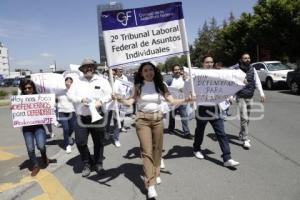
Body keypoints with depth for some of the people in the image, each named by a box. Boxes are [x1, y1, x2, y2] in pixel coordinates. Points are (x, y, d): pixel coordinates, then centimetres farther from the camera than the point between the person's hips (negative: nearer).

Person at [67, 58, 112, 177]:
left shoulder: (101, 80, 4)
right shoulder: (77, 81, 6)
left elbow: (109, 94, 1)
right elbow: (69, 94, 2)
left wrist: (101, 101, -17)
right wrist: (81, 99, -15)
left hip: (97, 116, 0)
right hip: (82, 118, 1)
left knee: (99, 142, 9)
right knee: (80, 142, 1)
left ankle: (98, 164, 28)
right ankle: (87, 164, 23)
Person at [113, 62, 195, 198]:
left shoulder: (161, 85, 3)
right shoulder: (138, 86, -2)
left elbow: (172, 101, -2)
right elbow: (130, 102, -12)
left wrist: (186, 100, -17)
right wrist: (120, 100, -31)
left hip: (157, 118, 3)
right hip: (142, 119, -3)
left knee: (157, 148, 12)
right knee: (147, 150, -7)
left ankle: (156, 174, 34)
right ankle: (150, 185, -6)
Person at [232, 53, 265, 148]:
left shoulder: (252, 69, 7)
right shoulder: (236, 70, -8)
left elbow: (257, 81, 7)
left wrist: (261, 93, -2)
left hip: (250, 97, 5)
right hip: (241, 97, -5)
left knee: (247, 118, 14)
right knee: (244, 118, -10)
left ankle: (241, 134, 33)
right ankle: (245, 140, -5)